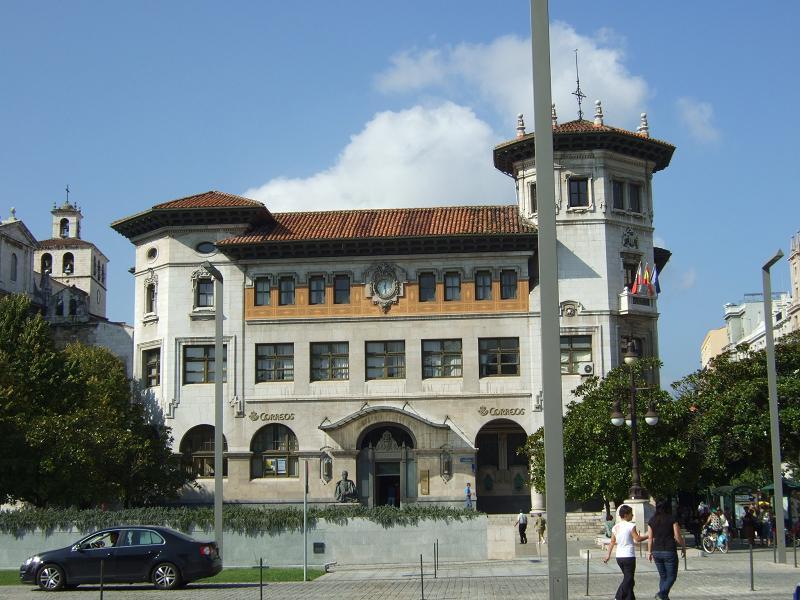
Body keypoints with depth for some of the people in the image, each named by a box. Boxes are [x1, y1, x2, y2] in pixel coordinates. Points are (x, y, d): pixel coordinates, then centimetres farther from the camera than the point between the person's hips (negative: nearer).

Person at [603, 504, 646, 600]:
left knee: (627, 578, 18)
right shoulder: (631, 526, -11)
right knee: (628, 579, 0)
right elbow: (637, 539, -11)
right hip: (629, 556, -7)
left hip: (619, 556, 7)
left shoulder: (615, 527, 7)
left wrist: (608, 555, 14)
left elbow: (612, 542, 9)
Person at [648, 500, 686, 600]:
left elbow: (650, 538, 6)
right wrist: (683, 547, 8)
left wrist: (649, 552, 13)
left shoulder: (652, 521, 5)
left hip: (656, 551, 5)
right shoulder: (672, 519, -6)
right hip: (669, 551, -5)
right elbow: (678, 537, -7)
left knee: (663, 576, 16)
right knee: (671, 576, 3)